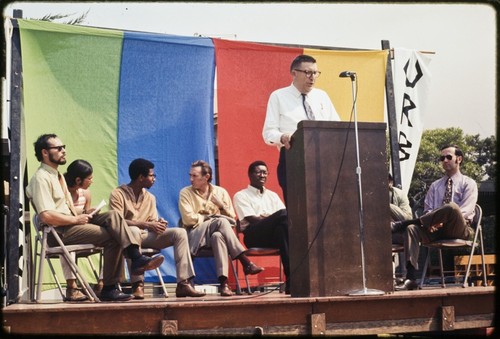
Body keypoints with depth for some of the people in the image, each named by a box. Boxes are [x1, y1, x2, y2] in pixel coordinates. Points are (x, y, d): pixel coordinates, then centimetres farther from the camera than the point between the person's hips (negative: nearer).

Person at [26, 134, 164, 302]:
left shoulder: (57, 175, 21)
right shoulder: (41, 178, -11)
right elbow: (46, 216, -23)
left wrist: (82, 214, 4)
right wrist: (76, 219, -15)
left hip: (72, 222, 9)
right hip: (59, 232, -9)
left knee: (113, 215, -12)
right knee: (113, 238, -20)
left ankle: (136, 258, -26)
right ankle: (109, 289, -12)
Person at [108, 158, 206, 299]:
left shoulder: (150, 198, 18)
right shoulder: (118, 194, -4)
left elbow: (153, 223, 13)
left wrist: (159, 223, -13)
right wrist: (146, 224, -22)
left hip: (147, 236, 6)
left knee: (180, 232, -13)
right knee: (134, 231, -41)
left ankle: (183, 284, -23)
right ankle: (137, 284, -41)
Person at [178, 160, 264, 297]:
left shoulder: (220, 192, 14)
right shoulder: (185, 193, 8)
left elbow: (232, 218, 13)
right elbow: (188, 219, -5)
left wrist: (221, 205, -4)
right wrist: (211, 218, -1)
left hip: (218, 233, 2)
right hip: (196, 236, -2)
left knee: (217, 236, -37)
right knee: (221, 221, -33)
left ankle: (223, 282, -48)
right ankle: (246, 263, -38)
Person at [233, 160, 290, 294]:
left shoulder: (272, 195, 31)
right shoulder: (241, 196, 15)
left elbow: (283, 218, 13)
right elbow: (251, 218, -4)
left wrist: (276, 221, -13)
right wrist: (274, 220, -17)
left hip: (274, 234, 4)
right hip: (254, 235, -4)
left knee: (282, 227, -36)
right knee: (284, 213, -33)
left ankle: (291, 278, -43)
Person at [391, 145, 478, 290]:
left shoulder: (468, 183, 10)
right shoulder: (435, 185, 24)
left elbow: (466, 210, -6)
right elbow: (428, 210, 12)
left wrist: (442, 221, -19)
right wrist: (430, 222, -13)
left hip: (459, 230, -4)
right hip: (437, 229, 4)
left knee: (451, 207, -36)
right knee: (412, 229, -28)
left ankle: (401, 224, -29)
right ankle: (411, 279, -39)